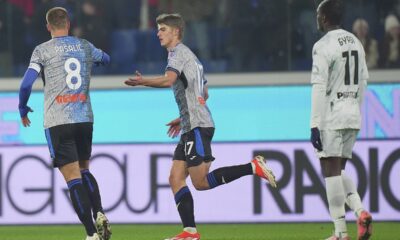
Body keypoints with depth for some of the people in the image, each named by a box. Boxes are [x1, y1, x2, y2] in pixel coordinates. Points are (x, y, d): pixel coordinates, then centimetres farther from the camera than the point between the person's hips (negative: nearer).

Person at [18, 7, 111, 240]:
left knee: (73, 177, -4)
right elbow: (105, 59, 32)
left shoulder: (43, 50, -2)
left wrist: (23, 109, 7)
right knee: (84, 171, 20)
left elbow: (27, 83, -10)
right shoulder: (85, 46, 10)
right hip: (85, 119, 4)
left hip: (58, 121, -4)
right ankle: (100, 214, -2)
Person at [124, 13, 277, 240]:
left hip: (197, 126, -10)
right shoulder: (191, 56, 25)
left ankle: (253, 167, -11)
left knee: (201, 182, -12)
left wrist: (143, 81, -22)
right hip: (192, 127, 10)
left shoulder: (178, 52, -6)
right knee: (176, 178, 3)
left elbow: (169, 79, -26)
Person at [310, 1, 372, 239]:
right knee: (339, 170, 17)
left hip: (331, 117, -7)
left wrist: (315, 124, -15)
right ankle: (360, 211, -4)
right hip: (352, 116, 7)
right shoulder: (356, 43, 12)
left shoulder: (324, 46, -12)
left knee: (331, 171, -3)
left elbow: (319, 88, -16)